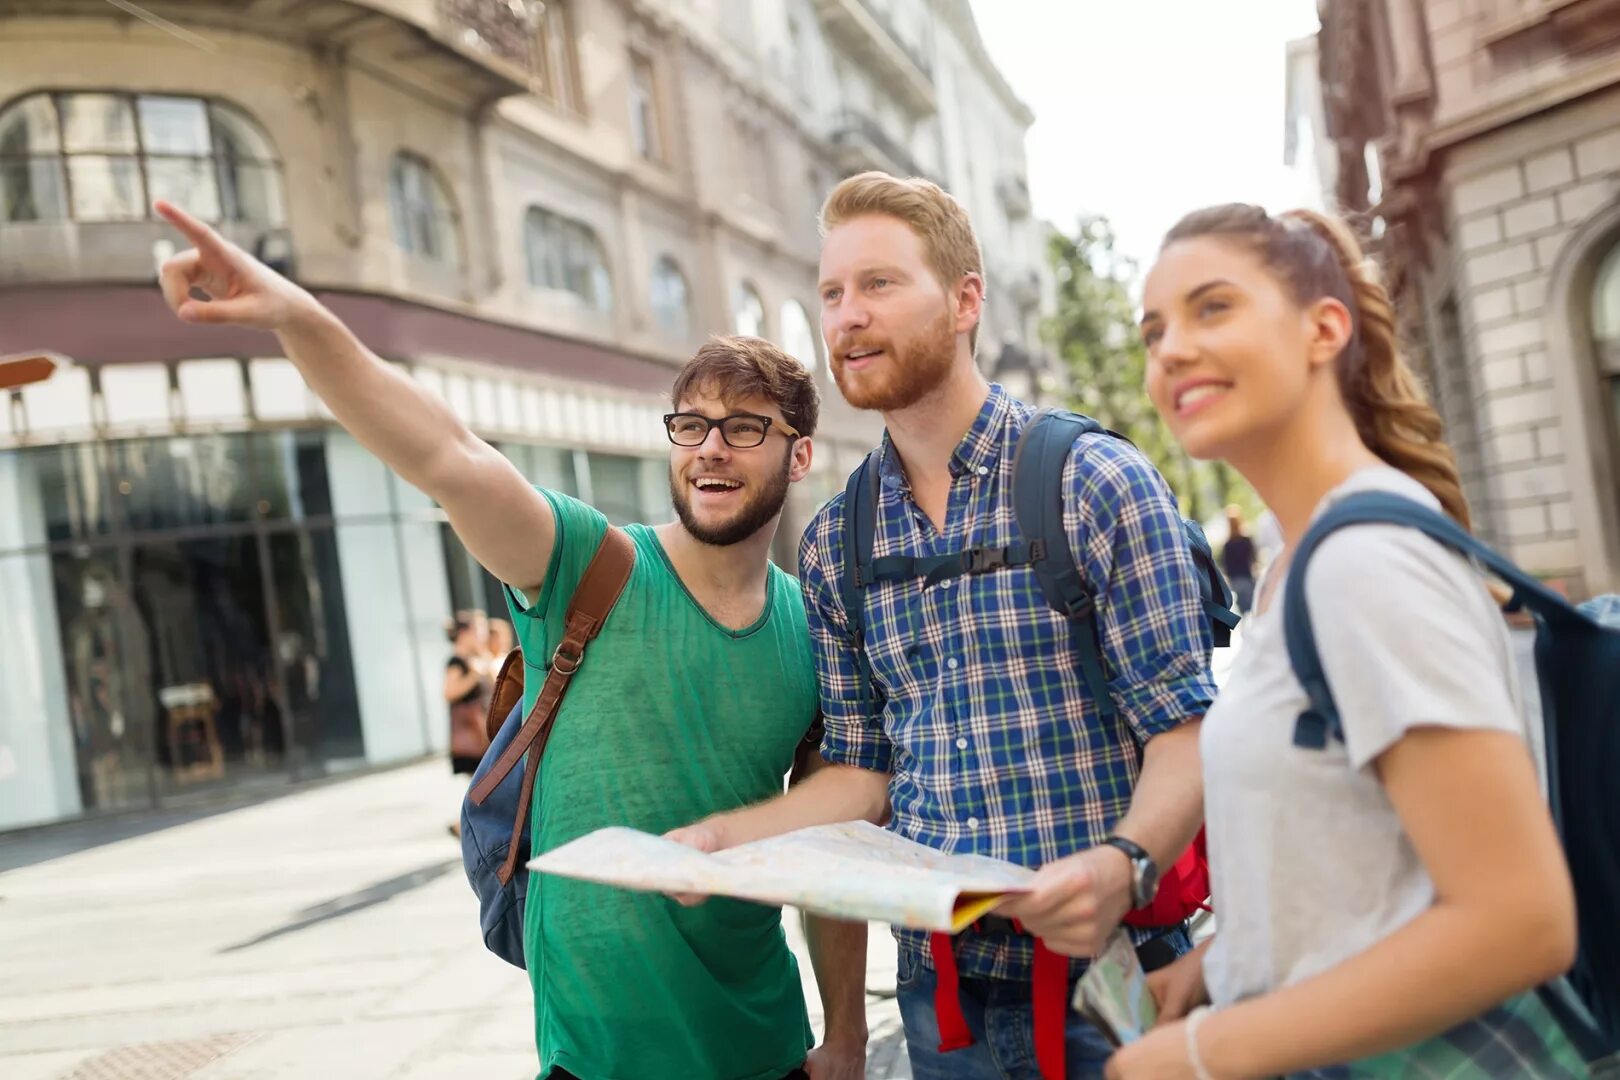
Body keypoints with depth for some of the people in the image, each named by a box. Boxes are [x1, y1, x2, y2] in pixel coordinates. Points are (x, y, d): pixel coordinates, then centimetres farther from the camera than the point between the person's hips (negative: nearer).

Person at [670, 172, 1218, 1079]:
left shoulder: (1096, 482, -9)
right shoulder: (835, 544, 4)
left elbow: (1184, 727, -11)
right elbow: (865, 769, 9)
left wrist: (1122, 862, -29)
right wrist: (724, 837, -5)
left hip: (1103, 972, -4)